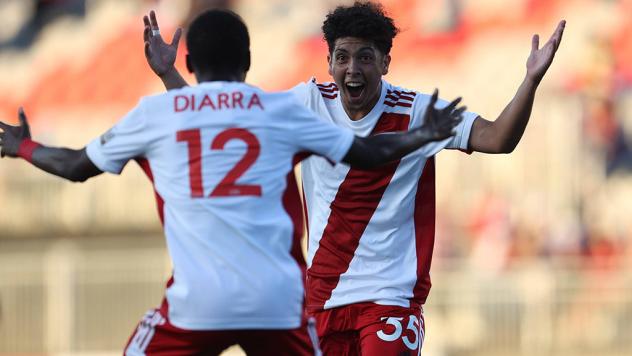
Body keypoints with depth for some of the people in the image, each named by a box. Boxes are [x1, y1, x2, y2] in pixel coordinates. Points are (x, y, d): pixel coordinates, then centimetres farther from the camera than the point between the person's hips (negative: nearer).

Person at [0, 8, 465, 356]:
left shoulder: (154, 114, 8)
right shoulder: (283, 111, 8)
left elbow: (77, 166, 21)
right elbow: (370, 154, 17)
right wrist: (425, 135, 35)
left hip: (196, 302, -1)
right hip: (278, 301, 1)